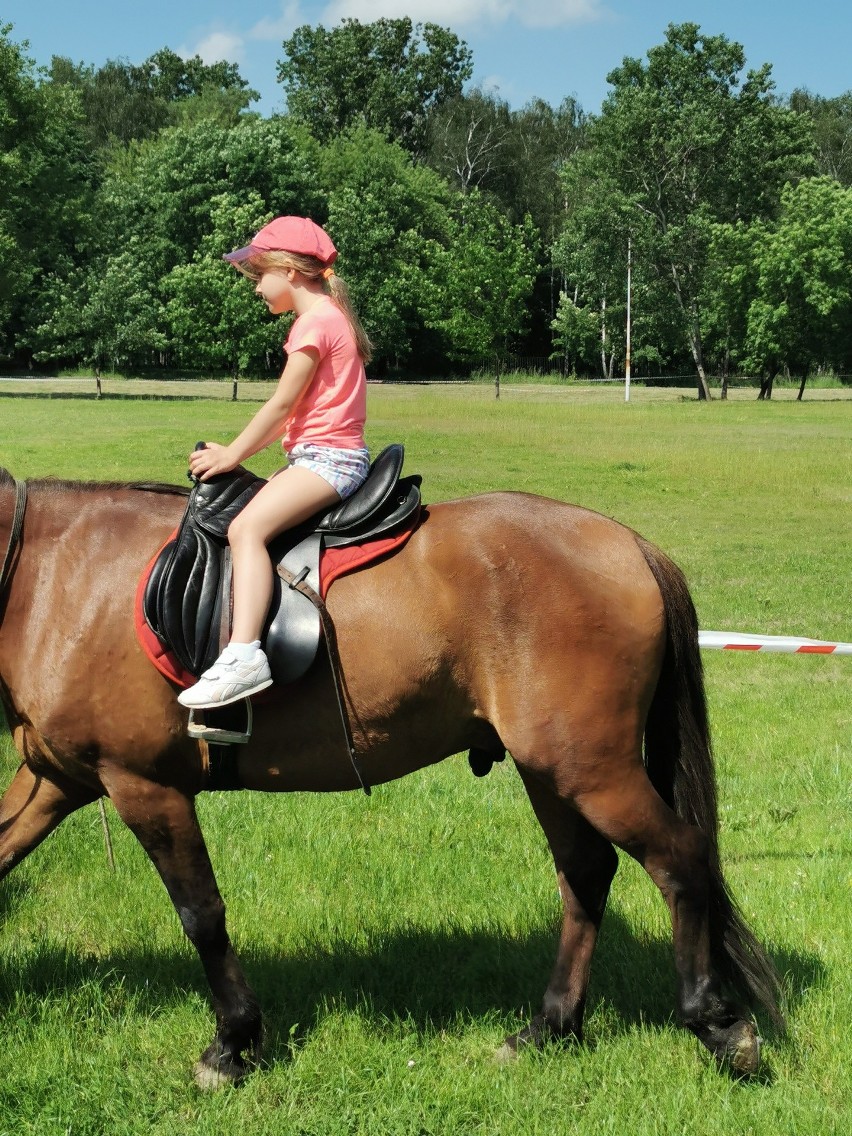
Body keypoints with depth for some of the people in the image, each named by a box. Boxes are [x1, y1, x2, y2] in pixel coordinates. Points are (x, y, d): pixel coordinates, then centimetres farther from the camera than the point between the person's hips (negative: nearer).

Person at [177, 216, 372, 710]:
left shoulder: (316, 321, -11)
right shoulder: (327, 316, 20)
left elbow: (282, 403, -14)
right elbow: (293, 413, 19)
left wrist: (232, 455, -8)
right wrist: (235, 451, 13)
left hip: (329, 458, -11)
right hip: (324, 456, 11)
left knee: (247, 526, -28)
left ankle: (244, 656, -41)